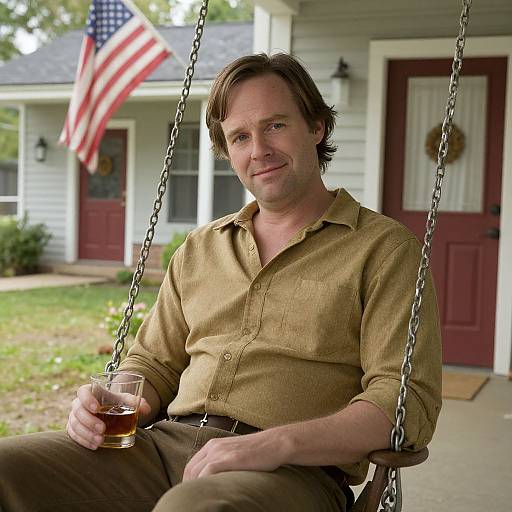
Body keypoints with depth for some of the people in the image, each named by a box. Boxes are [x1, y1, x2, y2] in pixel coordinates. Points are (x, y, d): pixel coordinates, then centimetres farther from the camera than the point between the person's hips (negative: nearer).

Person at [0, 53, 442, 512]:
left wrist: (277, 443, -21)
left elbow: (410, 403, -6)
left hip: (294, 471, -4)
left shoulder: (383, 249, 3)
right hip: (168, 445, 5)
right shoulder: (201, 248, 21)